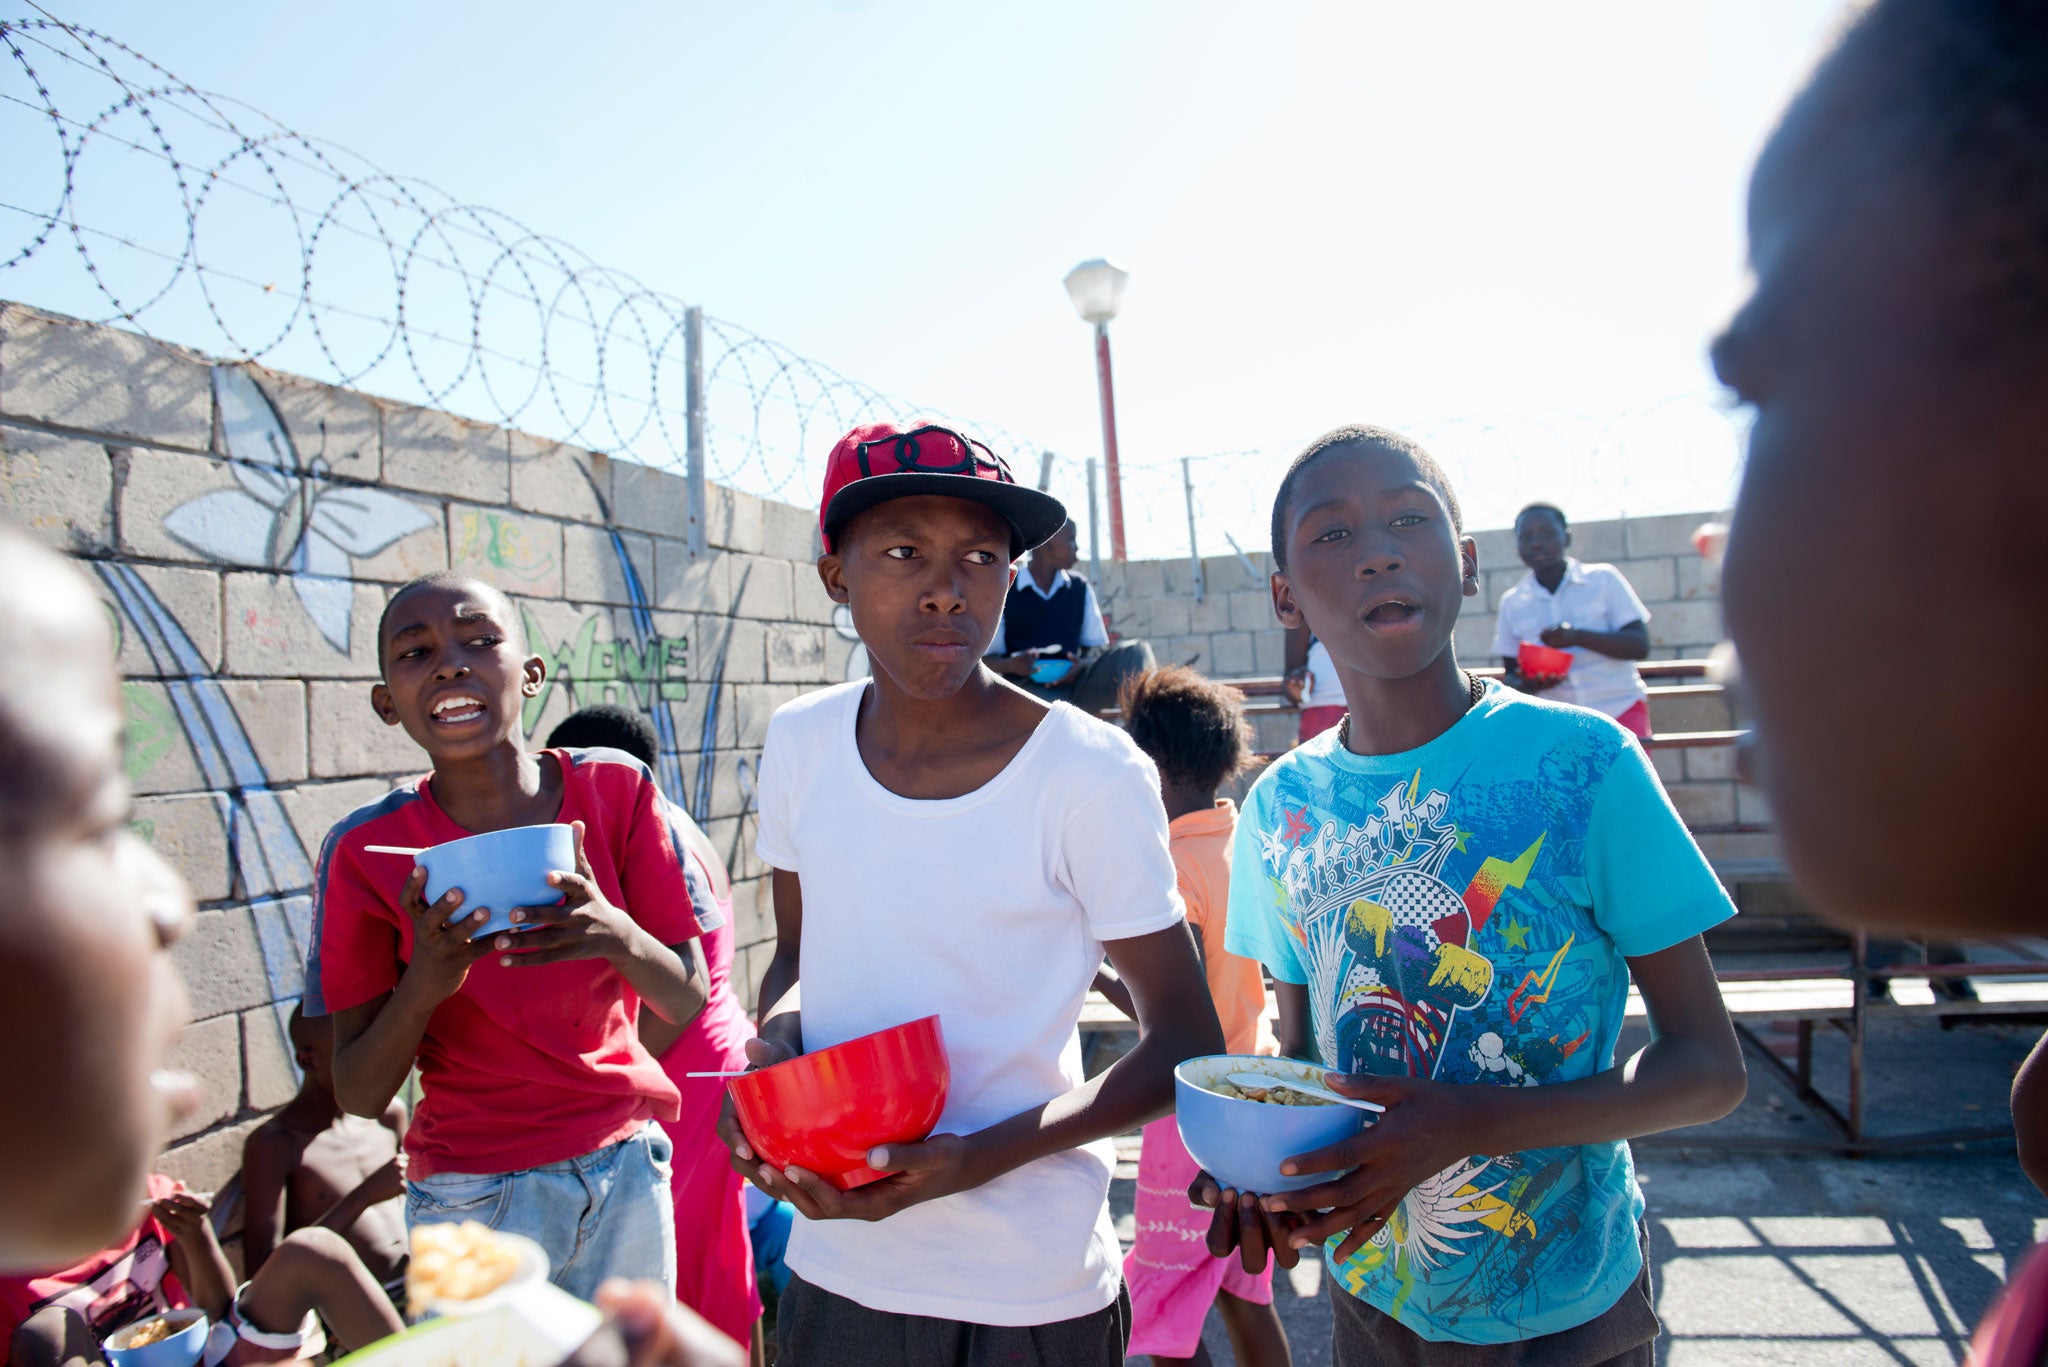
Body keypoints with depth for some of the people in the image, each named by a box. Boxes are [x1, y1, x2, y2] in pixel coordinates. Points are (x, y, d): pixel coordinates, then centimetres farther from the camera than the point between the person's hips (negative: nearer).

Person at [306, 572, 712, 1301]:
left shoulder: (616, 790, -10)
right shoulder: (368, 851, -12)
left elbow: (687, 1001, -8)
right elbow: (357, 1096, -7)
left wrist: (619, 936, -29)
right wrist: (425, 985, -27)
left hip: (627, 1162, 2)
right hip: (476, 1193, -1)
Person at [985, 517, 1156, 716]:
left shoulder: (1080, 587, 13)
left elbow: (1097, 645, 15)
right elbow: (986, 658, 3)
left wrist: (1083, 664, -10)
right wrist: (1011, 665, -21)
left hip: (1074, 683, 4)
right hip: (1027, 686, -4)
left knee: (1136, 651, -21)